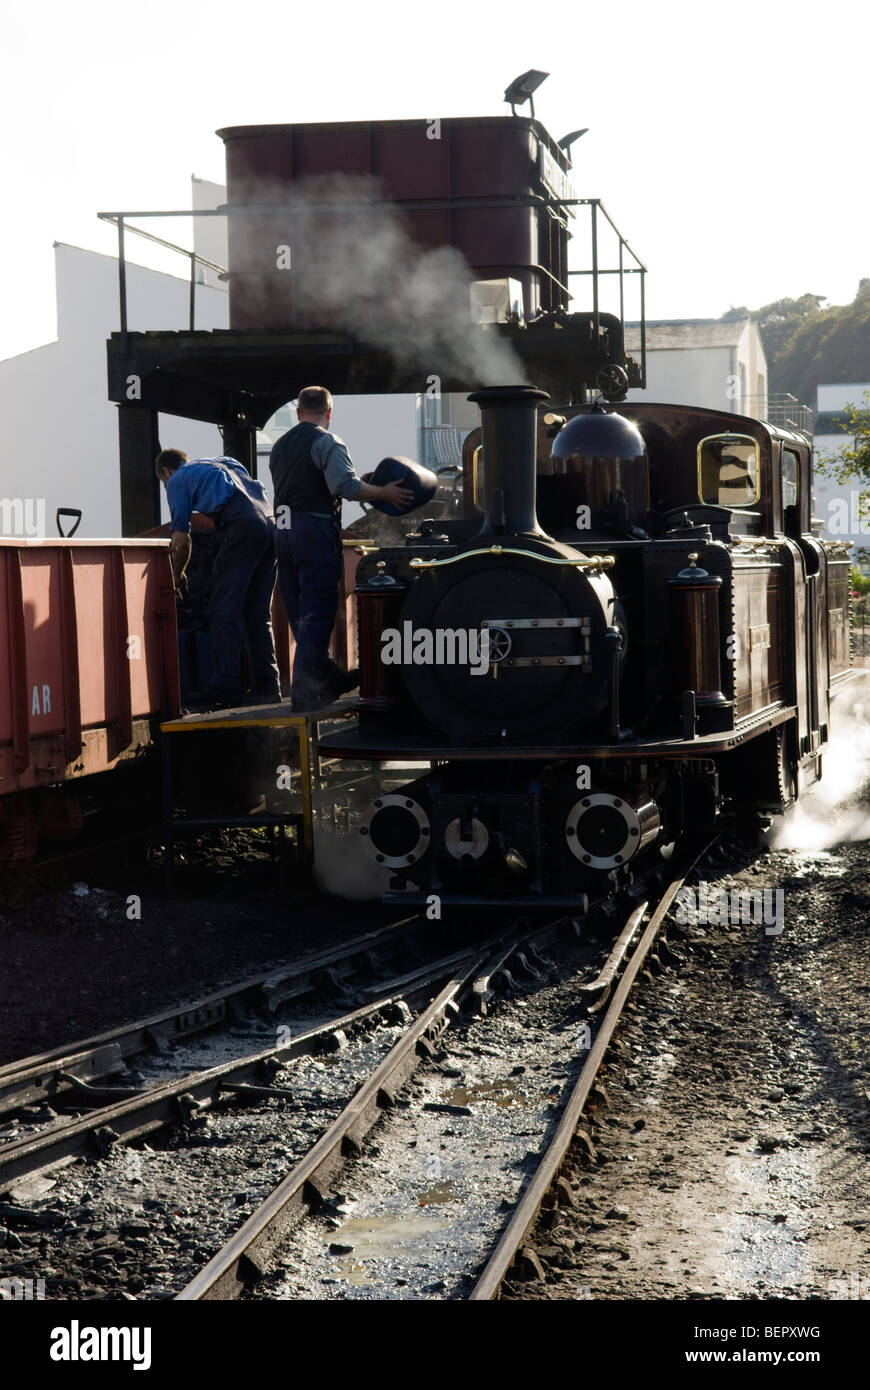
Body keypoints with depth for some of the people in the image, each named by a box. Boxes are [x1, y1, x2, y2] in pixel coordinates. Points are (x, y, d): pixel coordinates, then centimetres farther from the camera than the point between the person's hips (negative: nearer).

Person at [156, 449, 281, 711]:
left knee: (224, 613, -5)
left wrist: (177, 576, 27)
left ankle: (225, 689, -10)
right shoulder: (223, 463, 34)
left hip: (242, 527, -7)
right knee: (258, 616, 11)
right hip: (269, 523, 7)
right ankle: (268, 687, 9)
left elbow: (181, 541, 11)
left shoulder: (177, 480, 15)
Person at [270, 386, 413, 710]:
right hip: (315, 531, -8)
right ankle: (305, 692, -12)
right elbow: (346, 486, -19)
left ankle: (327, 678, 25)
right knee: (317, 614, -6)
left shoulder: (280, 446, 17)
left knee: (301, 613, 13)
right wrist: (385, 493, -7)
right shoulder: (327, 443, -7)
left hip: (283, 531, 8)